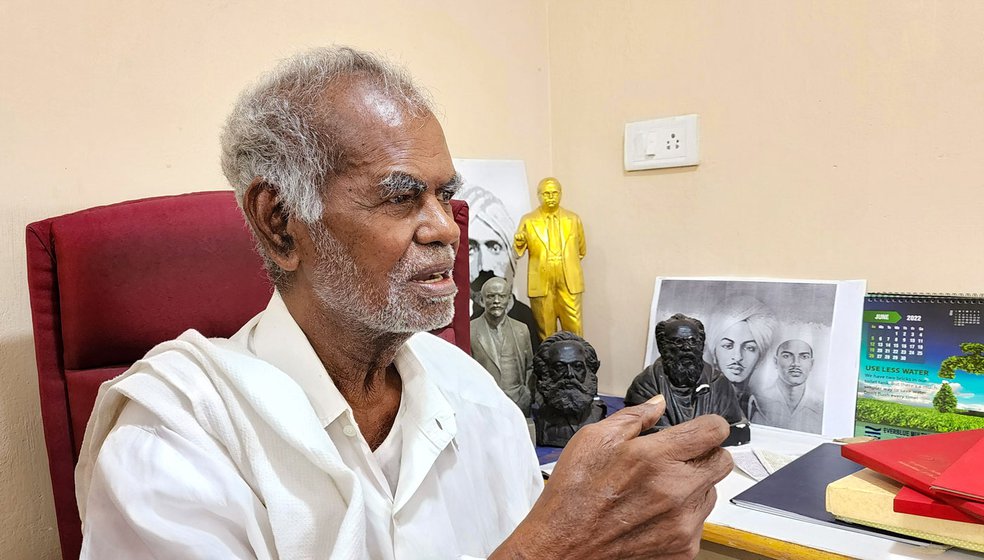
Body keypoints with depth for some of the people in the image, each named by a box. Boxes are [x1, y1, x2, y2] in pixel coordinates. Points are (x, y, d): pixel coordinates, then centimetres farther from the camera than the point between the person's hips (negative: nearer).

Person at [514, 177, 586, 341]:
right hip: (541, 283, -1)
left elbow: (581, 249, 23)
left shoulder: (573, 219, 11)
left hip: (569, 283, 1)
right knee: (545, 330, 4)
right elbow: (518, 252, -2)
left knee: (574, 329, 0)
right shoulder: (528, 220, 5)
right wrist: (519, 242, -22)